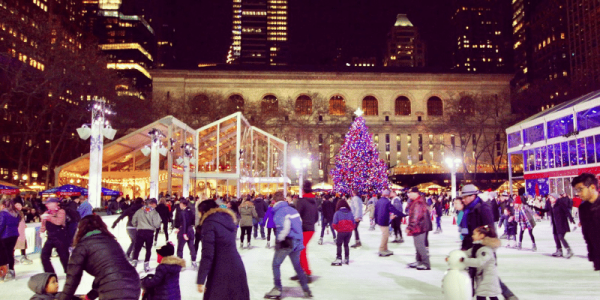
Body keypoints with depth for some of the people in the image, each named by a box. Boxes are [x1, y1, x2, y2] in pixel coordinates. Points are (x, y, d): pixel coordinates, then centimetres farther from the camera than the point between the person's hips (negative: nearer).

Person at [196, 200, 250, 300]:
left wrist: (200, 280, -15)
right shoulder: (228, 218, 12)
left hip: (221, 271, -7)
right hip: (237, 266, 7)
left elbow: (207, 254, -16)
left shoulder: (210, 223, -10)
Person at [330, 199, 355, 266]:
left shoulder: (337, 213, -7)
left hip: (341, 231, -4)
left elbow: (334, 224, -9)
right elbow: (354, 223, 5)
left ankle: (339, 259, 1)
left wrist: (337, 229, 8)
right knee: (346, 244, 17)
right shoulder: (350, 213, 4)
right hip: (349, 231, 4)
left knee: (339, 244, 7)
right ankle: (347, 259, 22)